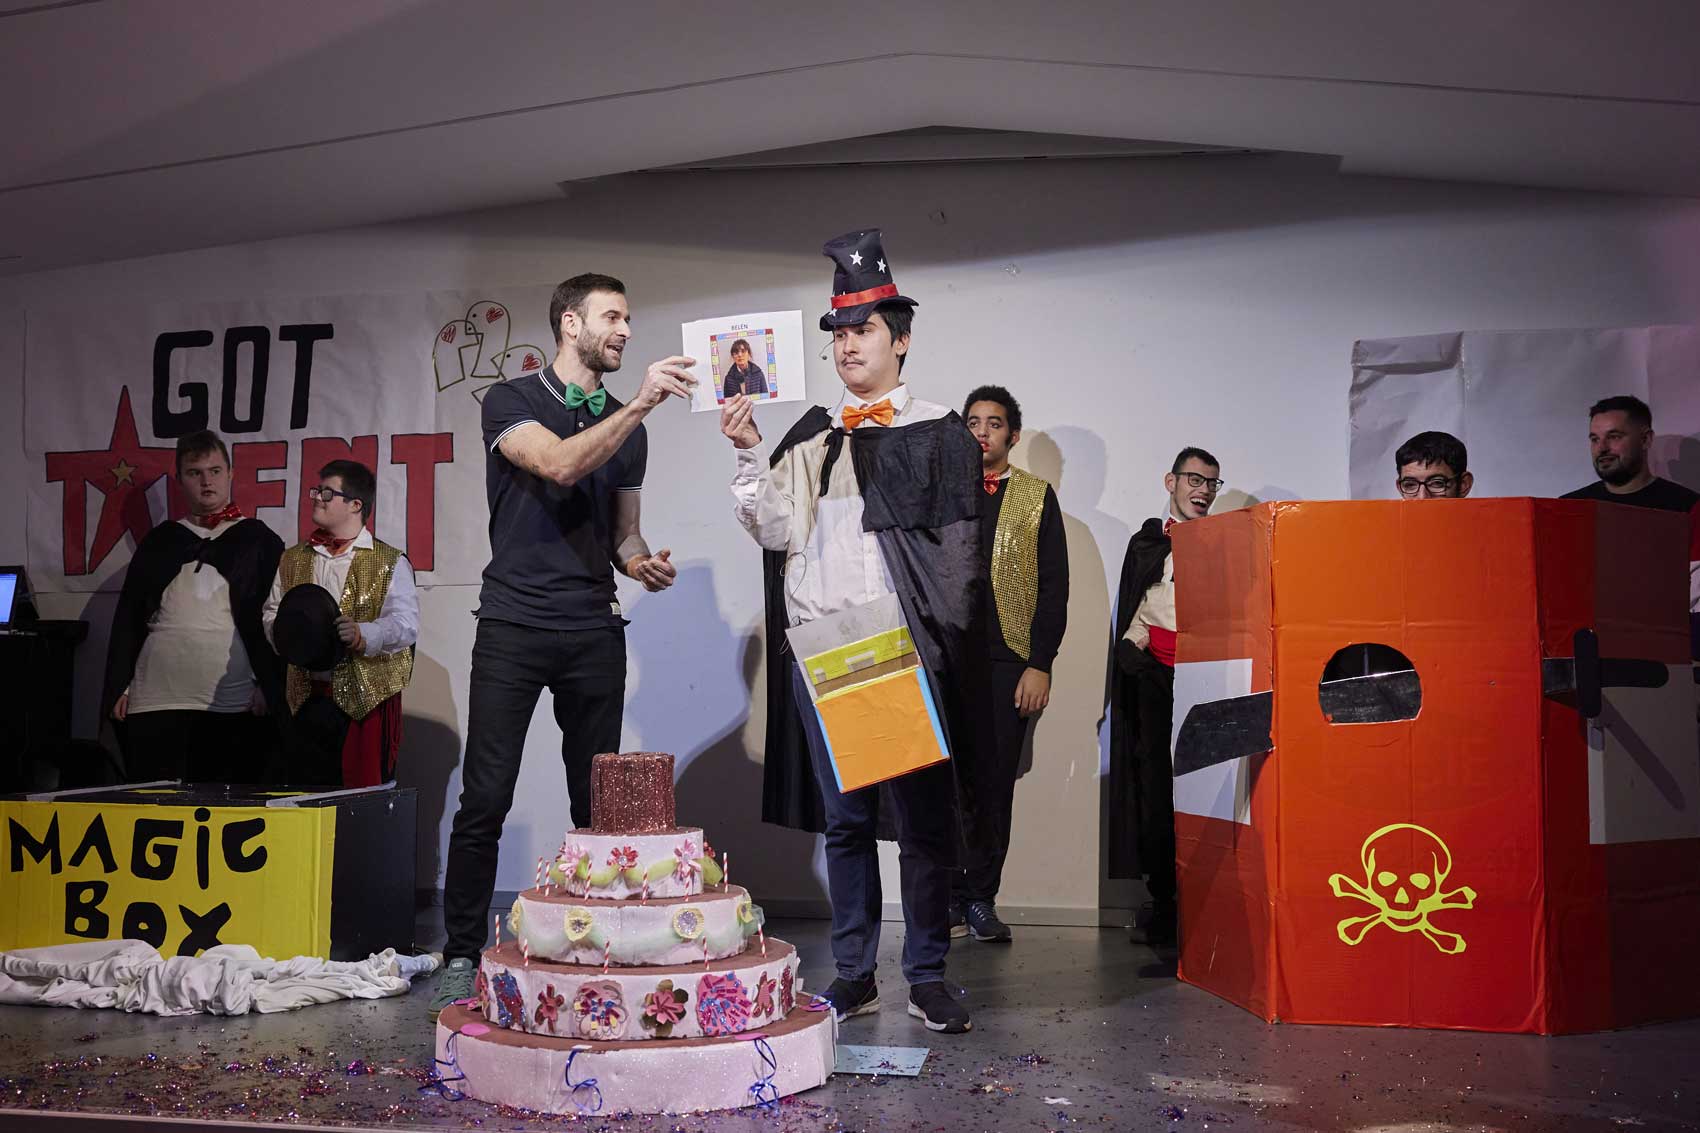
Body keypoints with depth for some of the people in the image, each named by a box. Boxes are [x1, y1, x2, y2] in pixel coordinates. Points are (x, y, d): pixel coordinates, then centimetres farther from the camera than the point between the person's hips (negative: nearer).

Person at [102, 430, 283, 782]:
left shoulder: (260, 541, 8)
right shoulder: (159, 542, 15)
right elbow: (128, 618, 15)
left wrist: (270, 687, -5)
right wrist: (119, 687, 7)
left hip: (236, 707, -2)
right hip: (155, 704, 2)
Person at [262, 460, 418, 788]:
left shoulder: (390, 563, 1)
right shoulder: (292, 560, 18)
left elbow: (406, 624, -11)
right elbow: (271, 614, 19)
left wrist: (362, 634, -29)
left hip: (367, 700, -4)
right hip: (305, 699, 4)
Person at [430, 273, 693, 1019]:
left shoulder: (625, 427, 15)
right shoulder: (511, 402, 1)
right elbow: (558, 465, -19)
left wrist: (642, 563, -1)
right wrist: (639, 405, -24)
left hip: (595, 631, 4)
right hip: (514, 626, -4)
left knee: (597, 803, 4)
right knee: (486, 799, -4)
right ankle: (462, 957, 5)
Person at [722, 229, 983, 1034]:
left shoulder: (939, 435, 6)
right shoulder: (810, 437, 16)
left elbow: (957, 552, 1)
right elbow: (778, 531, 7)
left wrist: (936, 644, -8)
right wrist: (751, 455, -4)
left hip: (903, 651, -3)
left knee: (922, 816, -1)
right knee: (842, 816, 7)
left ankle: (926, 978, 8)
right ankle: (853, 975, 15)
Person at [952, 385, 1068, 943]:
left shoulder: (1037, 497, 9)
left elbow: (1054, 585, 4)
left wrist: (1040, 665, -4)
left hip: (1009, 663, 0)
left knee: (995, 783, 2)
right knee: (947, 780, -2)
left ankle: (981, 897, 11)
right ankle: (950, 897, 8)